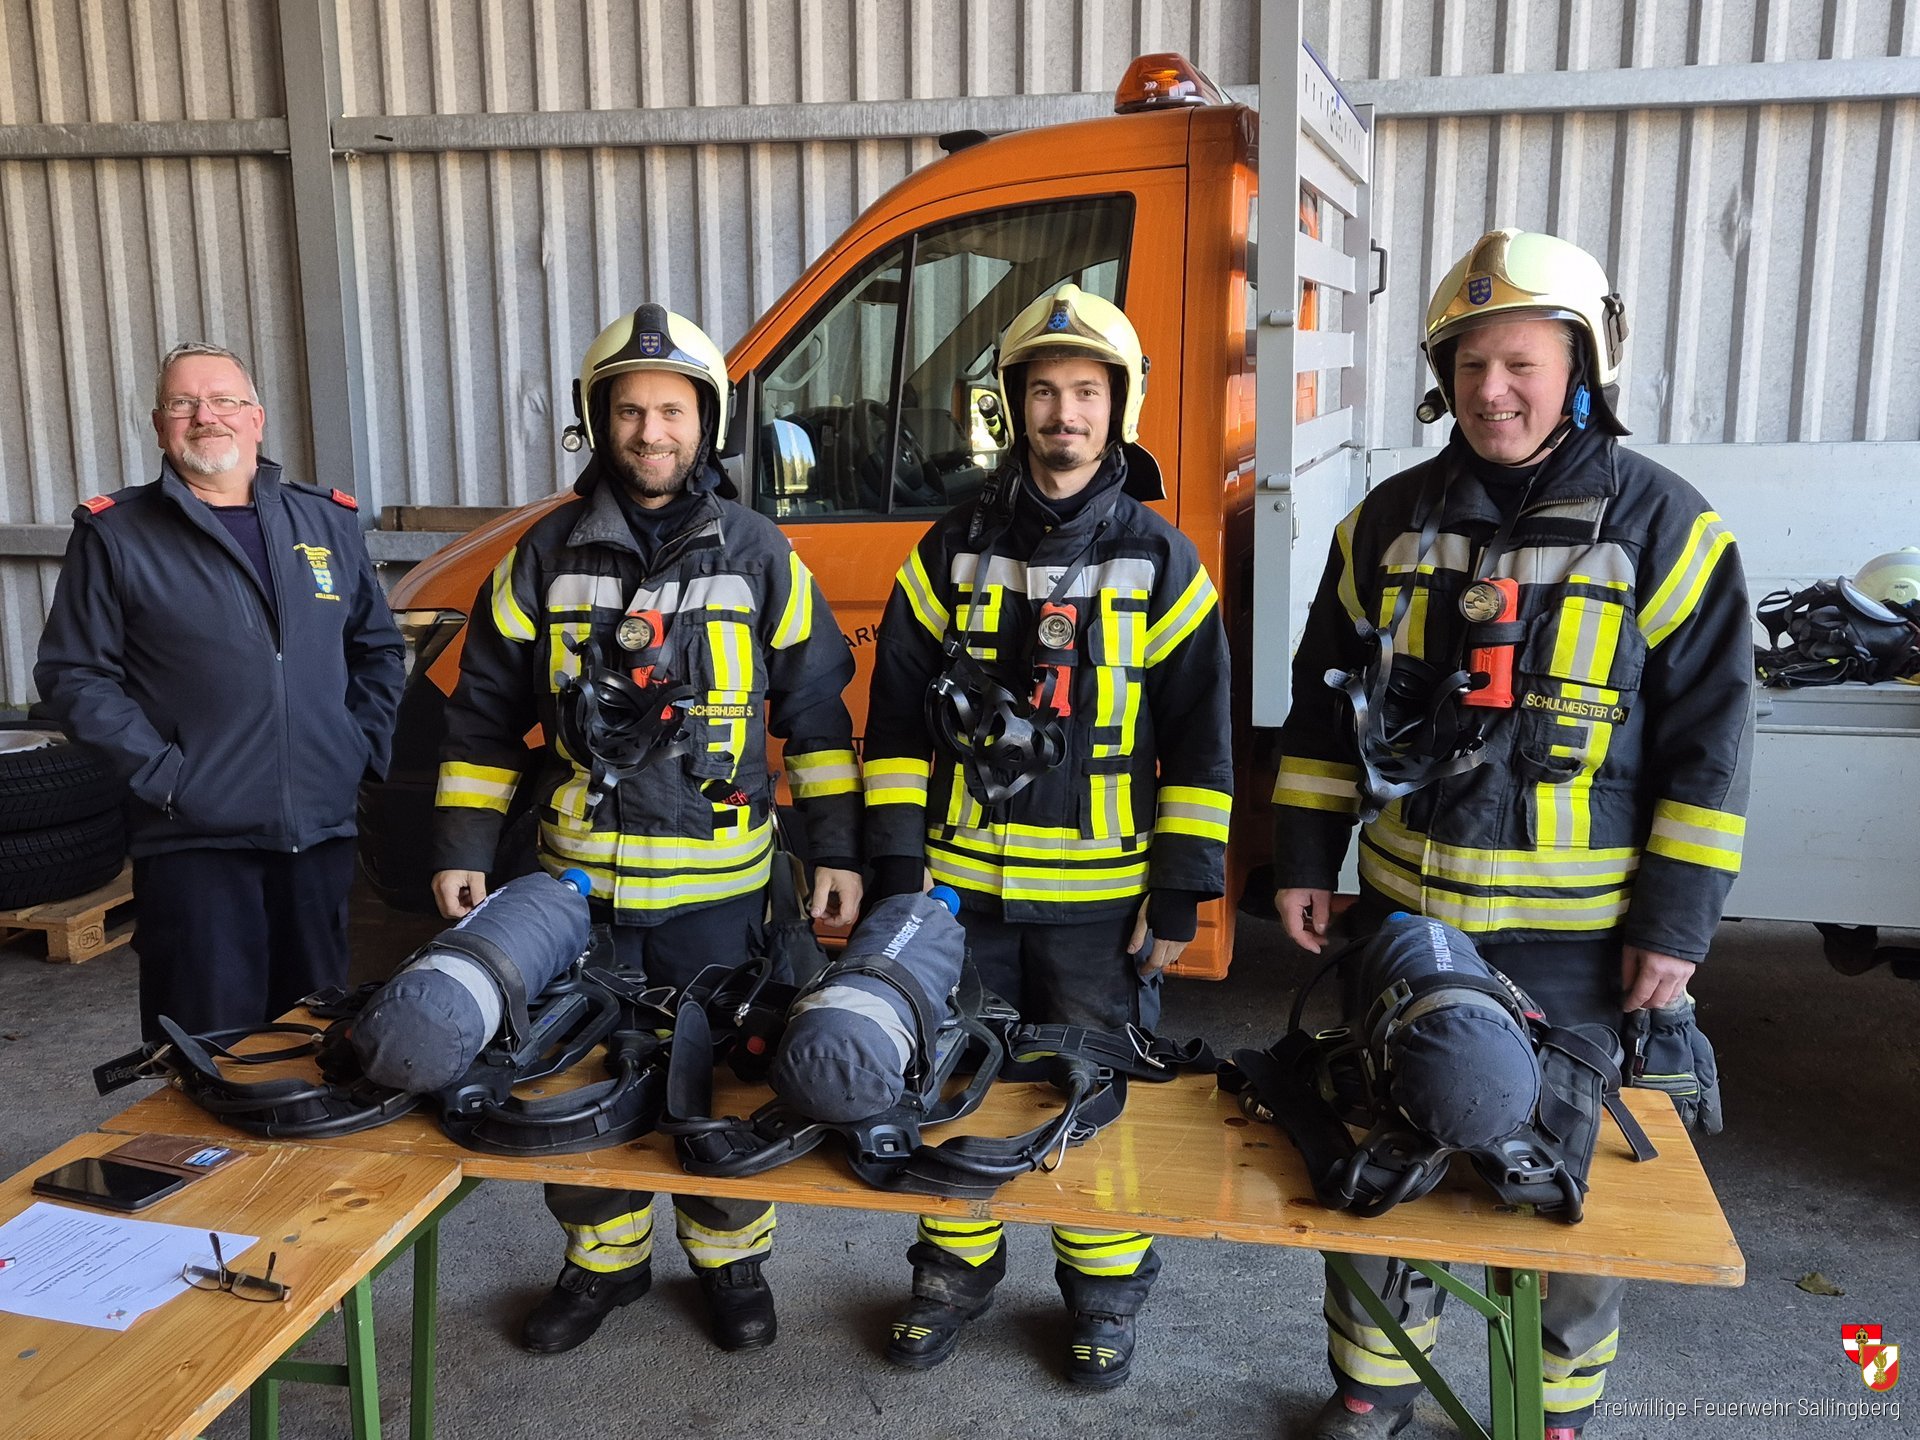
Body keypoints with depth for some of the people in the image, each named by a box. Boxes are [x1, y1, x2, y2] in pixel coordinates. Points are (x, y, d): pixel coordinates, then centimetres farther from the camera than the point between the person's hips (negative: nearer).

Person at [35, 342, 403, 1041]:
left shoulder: (328, 521, 12)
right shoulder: (116, 535, 1)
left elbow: (378, 647, 19)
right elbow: (72, 675, -1)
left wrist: (365, 746, 6)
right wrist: (160, 771, -11)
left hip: (322, 830, 4)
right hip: (194, 843, -3)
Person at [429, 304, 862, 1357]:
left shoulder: (758, 555, 0)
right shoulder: (546, 556, 2)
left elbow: (816, 711, 2)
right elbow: (485, 716, 7)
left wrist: (837, 851, -2)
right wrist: (461, 850, 2)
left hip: (716, 884, -1)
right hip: (579, 878, 2)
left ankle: (730, 1258, 32)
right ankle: (604, 1259, 34)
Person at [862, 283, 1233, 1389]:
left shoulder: (1161, 562, 0)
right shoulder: (953, 553, 3)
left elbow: (1200, 740, -1)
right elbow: (898, 718, 5)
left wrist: (1181, 892, -5)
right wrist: (898, 864, -1)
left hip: (1102, 894, -1)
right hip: (961, 885, 2)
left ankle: (1106, 1296, 30)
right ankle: (958, 1271, 35)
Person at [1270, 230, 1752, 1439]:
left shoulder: (1665, 526, -6)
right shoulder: (1389, 522, 4)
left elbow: (1709, 739, -6)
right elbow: (1324, 705, 9)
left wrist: (1678, 921, -8)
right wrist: (1305, 859, 5)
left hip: (1578, 940, -3)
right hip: (1404, 916, 3)